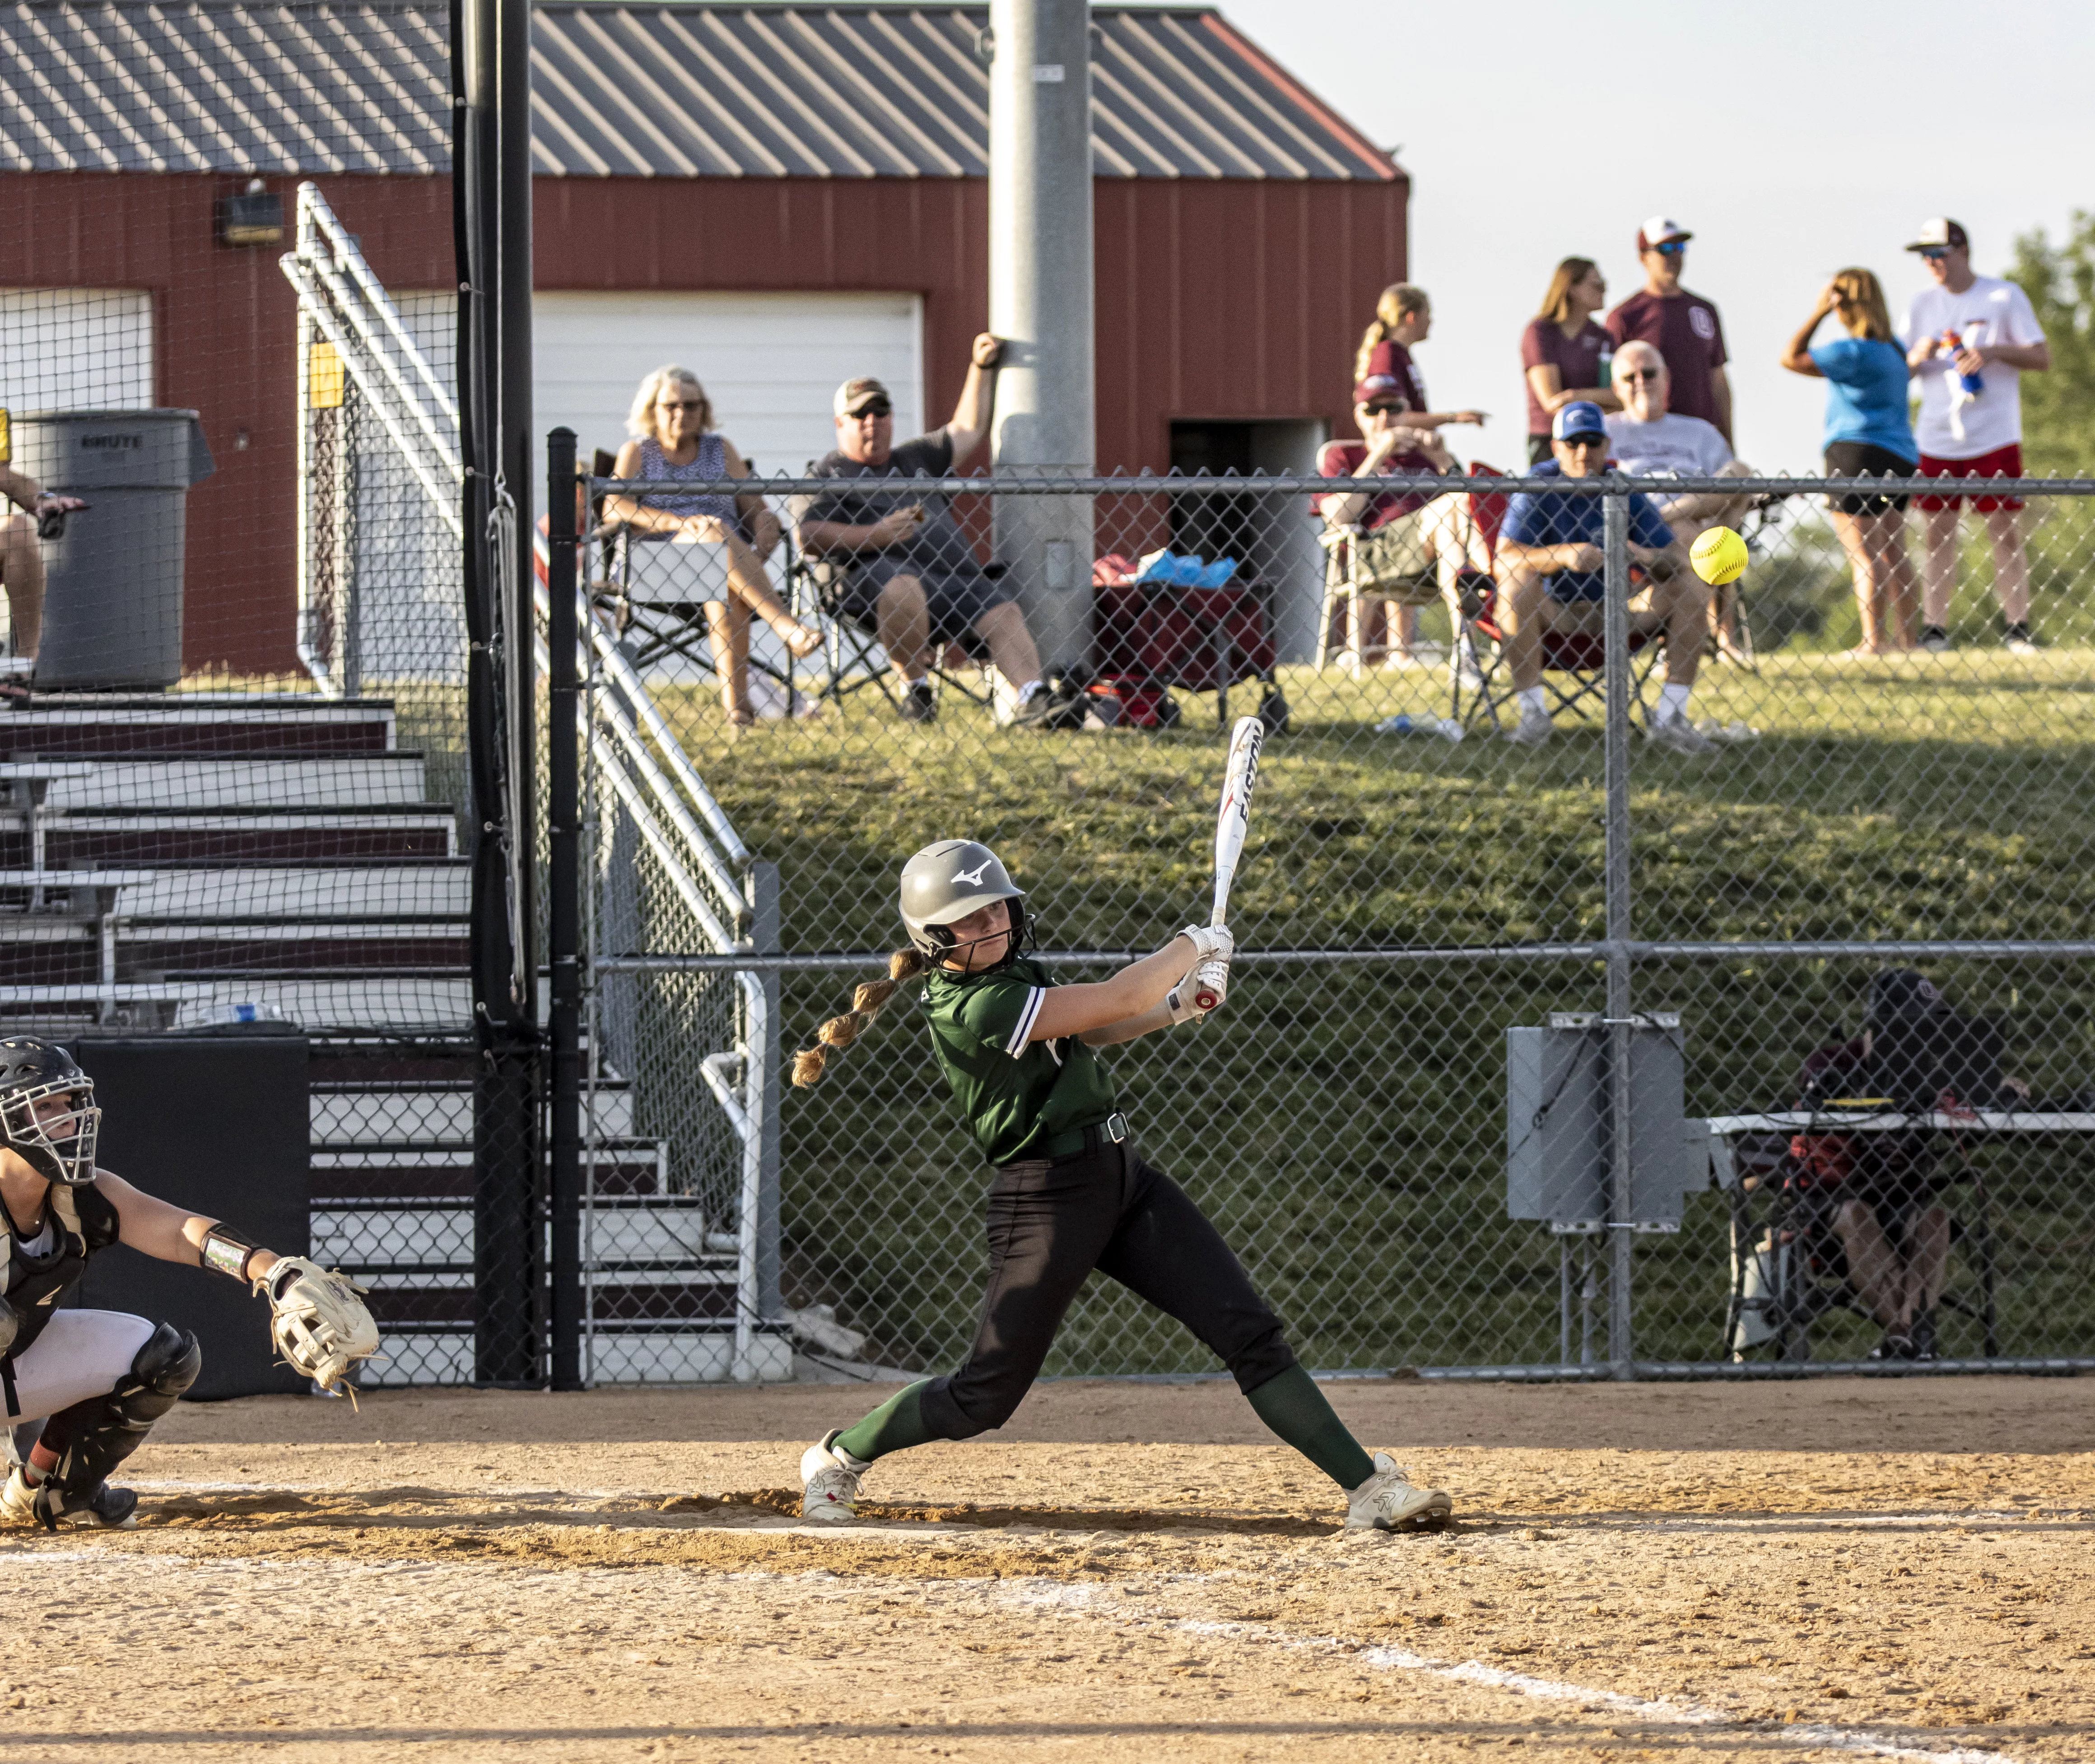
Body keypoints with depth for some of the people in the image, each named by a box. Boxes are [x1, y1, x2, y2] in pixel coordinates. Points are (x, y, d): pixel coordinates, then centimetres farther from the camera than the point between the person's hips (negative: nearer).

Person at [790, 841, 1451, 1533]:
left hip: (1122, 1177, 8)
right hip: (1045, 1197, -8)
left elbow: (1089, 1029, 21)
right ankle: (839, 1456, 25)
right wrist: (1192, 945, -2)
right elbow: (1116, 1001, -19)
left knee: (1251, 1332, -3)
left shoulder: (1014, 975, 9)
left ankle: (1366, 1485, -4)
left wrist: (1180, 1003, 3)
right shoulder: (970, 1007, -20)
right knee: (985, 1397, 0)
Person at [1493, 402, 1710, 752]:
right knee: (1516, 583, -33)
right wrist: (1563, 555, -38)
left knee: (1692, 591, -14)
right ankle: (1533, 714, -28)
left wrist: (1643, 556, -30)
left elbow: (1679, 559, -5)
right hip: (1553, 616, -3)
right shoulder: (1538, 487, -8)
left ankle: (1669, 718, -15)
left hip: (1617, 615, 3)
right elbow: (1505, 555, -20)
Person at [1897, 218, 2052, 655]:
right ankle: (1934, 630, 2)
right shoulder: (1920, 305, 12)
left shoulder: (2005, 298, 1)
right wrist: (1917, 358, -11)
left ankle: (2017, 629, 0)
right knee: (1937, 535, 0)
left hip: (1995, 439, -3)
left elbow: (2041, 357, -1)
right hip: (1936, 440, 3)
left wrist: (1994, 352, -17)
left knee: (2006, 533, -4)